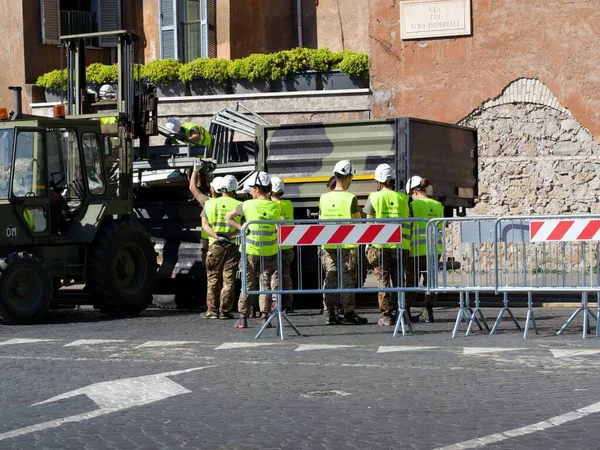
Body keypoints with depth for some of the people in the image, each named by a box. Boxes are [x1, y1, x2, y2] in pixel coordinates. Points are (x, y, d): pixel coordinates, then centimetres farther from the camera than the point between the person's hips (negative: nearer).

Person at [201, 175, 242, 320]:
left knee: (213, 279, 8)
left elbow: (204, 225, -5)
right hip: (233, 246, -1)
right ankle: (225, 311, 2)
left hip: (215, 245, 1)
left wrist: (217, 237, -15)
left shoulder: (210, 204, 5)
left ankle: (212, 310, 6)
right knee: (229, 279, 3)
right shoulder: (239, 205, 0)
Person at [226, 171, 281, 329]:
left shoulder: (247, 205, -8)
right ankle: (265, 316, 1)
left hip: (251, 250, -1)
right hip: (270, 252, 1)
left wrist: (241, 228, -1)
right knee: (265, 284, 7)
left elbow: (229, 217, 0)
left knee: (248, 284, 6)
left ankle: (243, 317, 5)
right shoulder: (275, 206, -5)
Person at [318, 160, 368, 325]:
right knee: (347, 279, 0)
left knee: (330, 279, 8)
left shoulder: (324, 198, 4)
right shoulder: (351, 198, -10)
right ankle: (349, 313, 2)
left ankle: (330, 313, 8)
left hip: (328, 245, 4)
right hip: (348, 244, -4)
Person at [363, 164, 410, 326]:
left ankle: (386, 315, -2)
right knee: (399, 280, 11)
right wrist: (407, 243, 15)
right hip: (400, 245, 2)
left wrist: (369, 244, 6)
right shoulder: (403, 198, 6)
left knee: (383, 281, 2)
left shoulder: (374, 197, -1)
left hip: (380, 245, -2)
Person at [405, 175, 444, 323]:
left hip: (417, 249, -4)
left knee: (412, 280, 4)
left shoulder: (413, 206, -9)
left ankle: (406, 311, 6)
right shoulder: (437, 206, 6)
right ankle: (430, 312, 7)